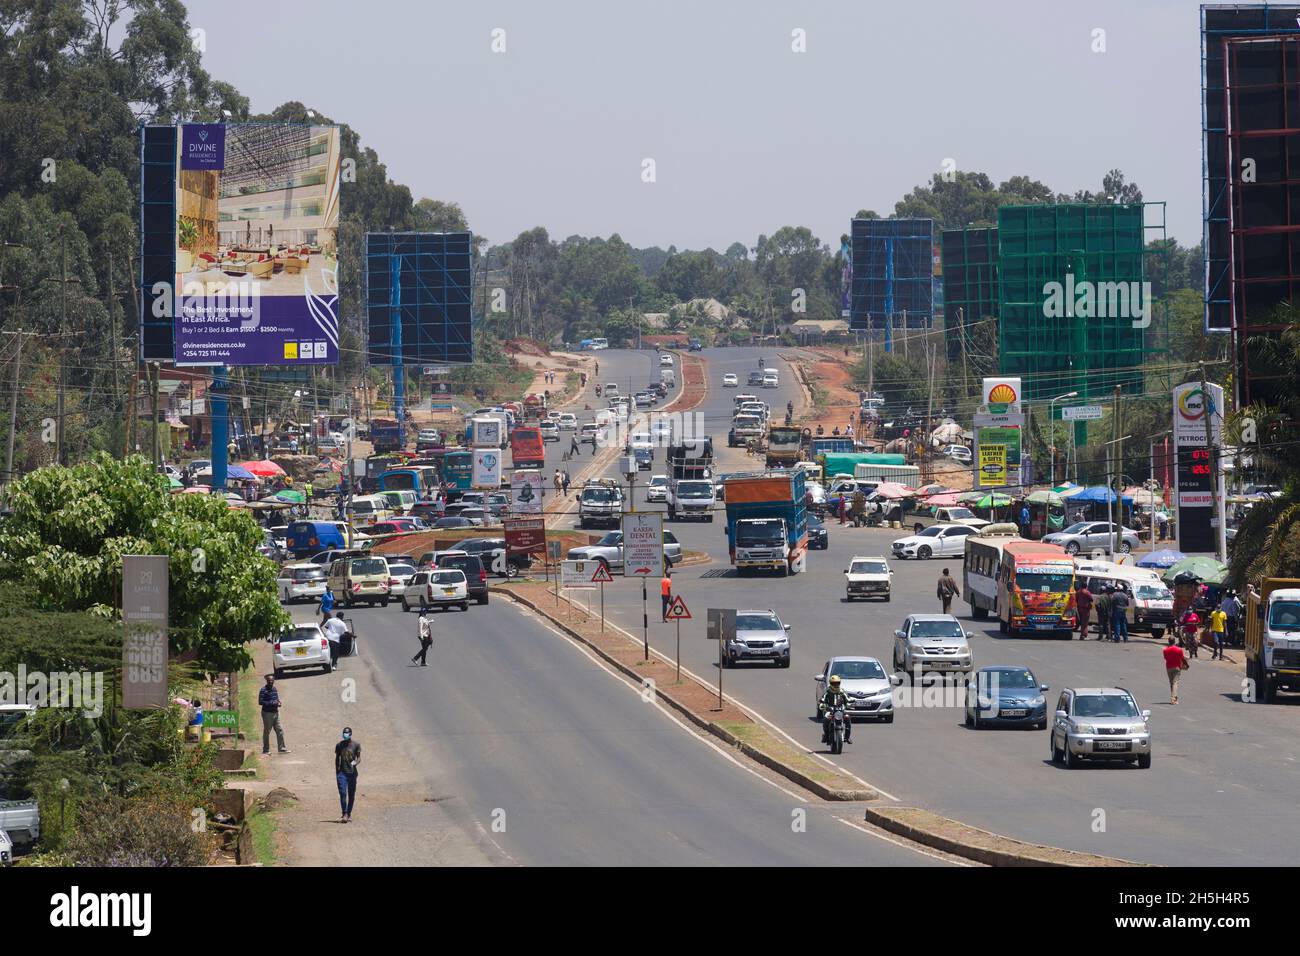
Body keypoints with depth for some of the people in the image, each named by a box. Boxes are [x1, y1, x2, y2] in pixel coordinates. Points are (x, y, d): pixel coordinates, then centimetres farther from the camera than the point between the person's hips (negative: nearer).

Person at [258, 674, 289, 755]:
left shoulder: (274, 689, 13)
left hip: (275, 712, 7)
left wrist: (278, 703, 2)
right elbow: (260, 702, -16)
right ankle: (266, 750, 9)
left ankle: (281, 748, 11)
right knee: (267, 731, 1)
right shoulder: (263, 690, -11)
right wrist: (272, 703, -22)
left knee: (279, 730, 6)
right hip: (267, 713, -7)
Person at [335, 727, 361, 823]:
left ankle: (349, 814, 19)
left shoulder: (356, 745, 2)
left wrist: (355, 762, -20)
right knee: (342, 793, -12)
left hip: (352, 772, 0)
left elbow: (359, 758, 3)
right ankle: (344, 815, -15)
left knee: (351, 795, 7)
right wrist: (336, 772, 9)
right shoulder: (339, 745, 5)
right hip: (342, 772, 0)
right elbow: (337, 759, 12)